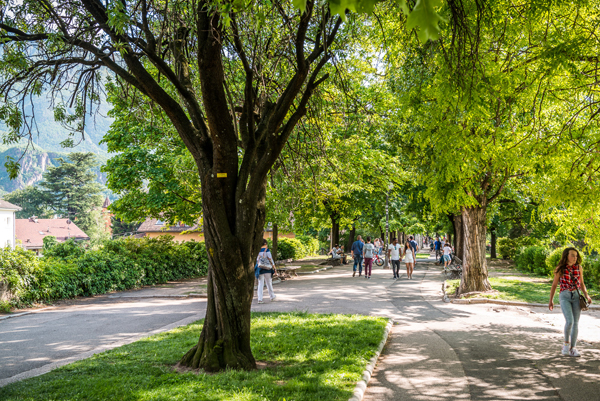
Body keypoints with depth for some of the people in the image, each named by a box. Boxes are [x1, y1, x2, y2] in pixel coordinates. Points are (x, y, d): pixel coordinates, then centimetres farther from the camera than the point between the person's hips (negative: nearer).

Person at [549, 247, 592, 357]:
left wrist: (586, 295, -4)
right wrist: (551, 300, 8)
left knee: (576, 323, 2)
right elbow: (554, 285, 6)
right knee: (569, 321, -18)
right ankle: (566, 343, 5)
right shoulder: (560, 269, -1)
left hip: (576, 296, 3)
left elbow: (581, 284, 13)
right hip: (564, 297, -3)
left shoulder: (578, 267, 5)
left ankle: (572, 348, 11)